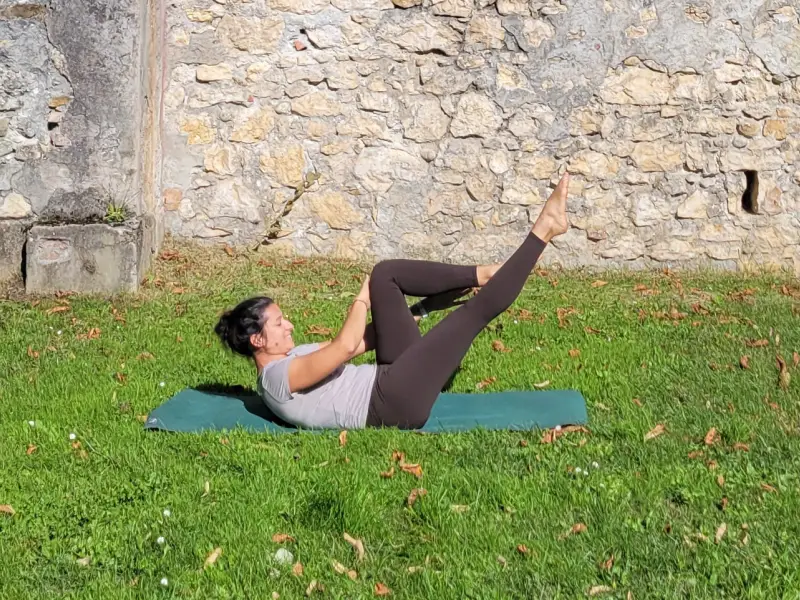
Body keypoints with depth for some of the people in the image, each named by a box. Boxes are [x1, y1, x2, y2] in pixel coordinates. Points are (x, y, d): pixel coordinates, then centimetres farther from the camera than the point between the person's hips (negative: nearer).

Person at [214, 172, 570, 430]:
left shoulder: (292, 358, 17)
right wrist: (362, 300, -10)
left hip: (389, 378, 10)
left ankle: (481, 274, 1)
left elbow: (352, 346, 23)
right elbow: (345, 346, -25)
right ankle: (541, 231, -7)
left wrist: (407, 316, 18)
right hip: (394, 403, -10)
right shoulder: (279, 377, -13)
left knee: (385, 273, 4)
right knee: (479, 308, -19)